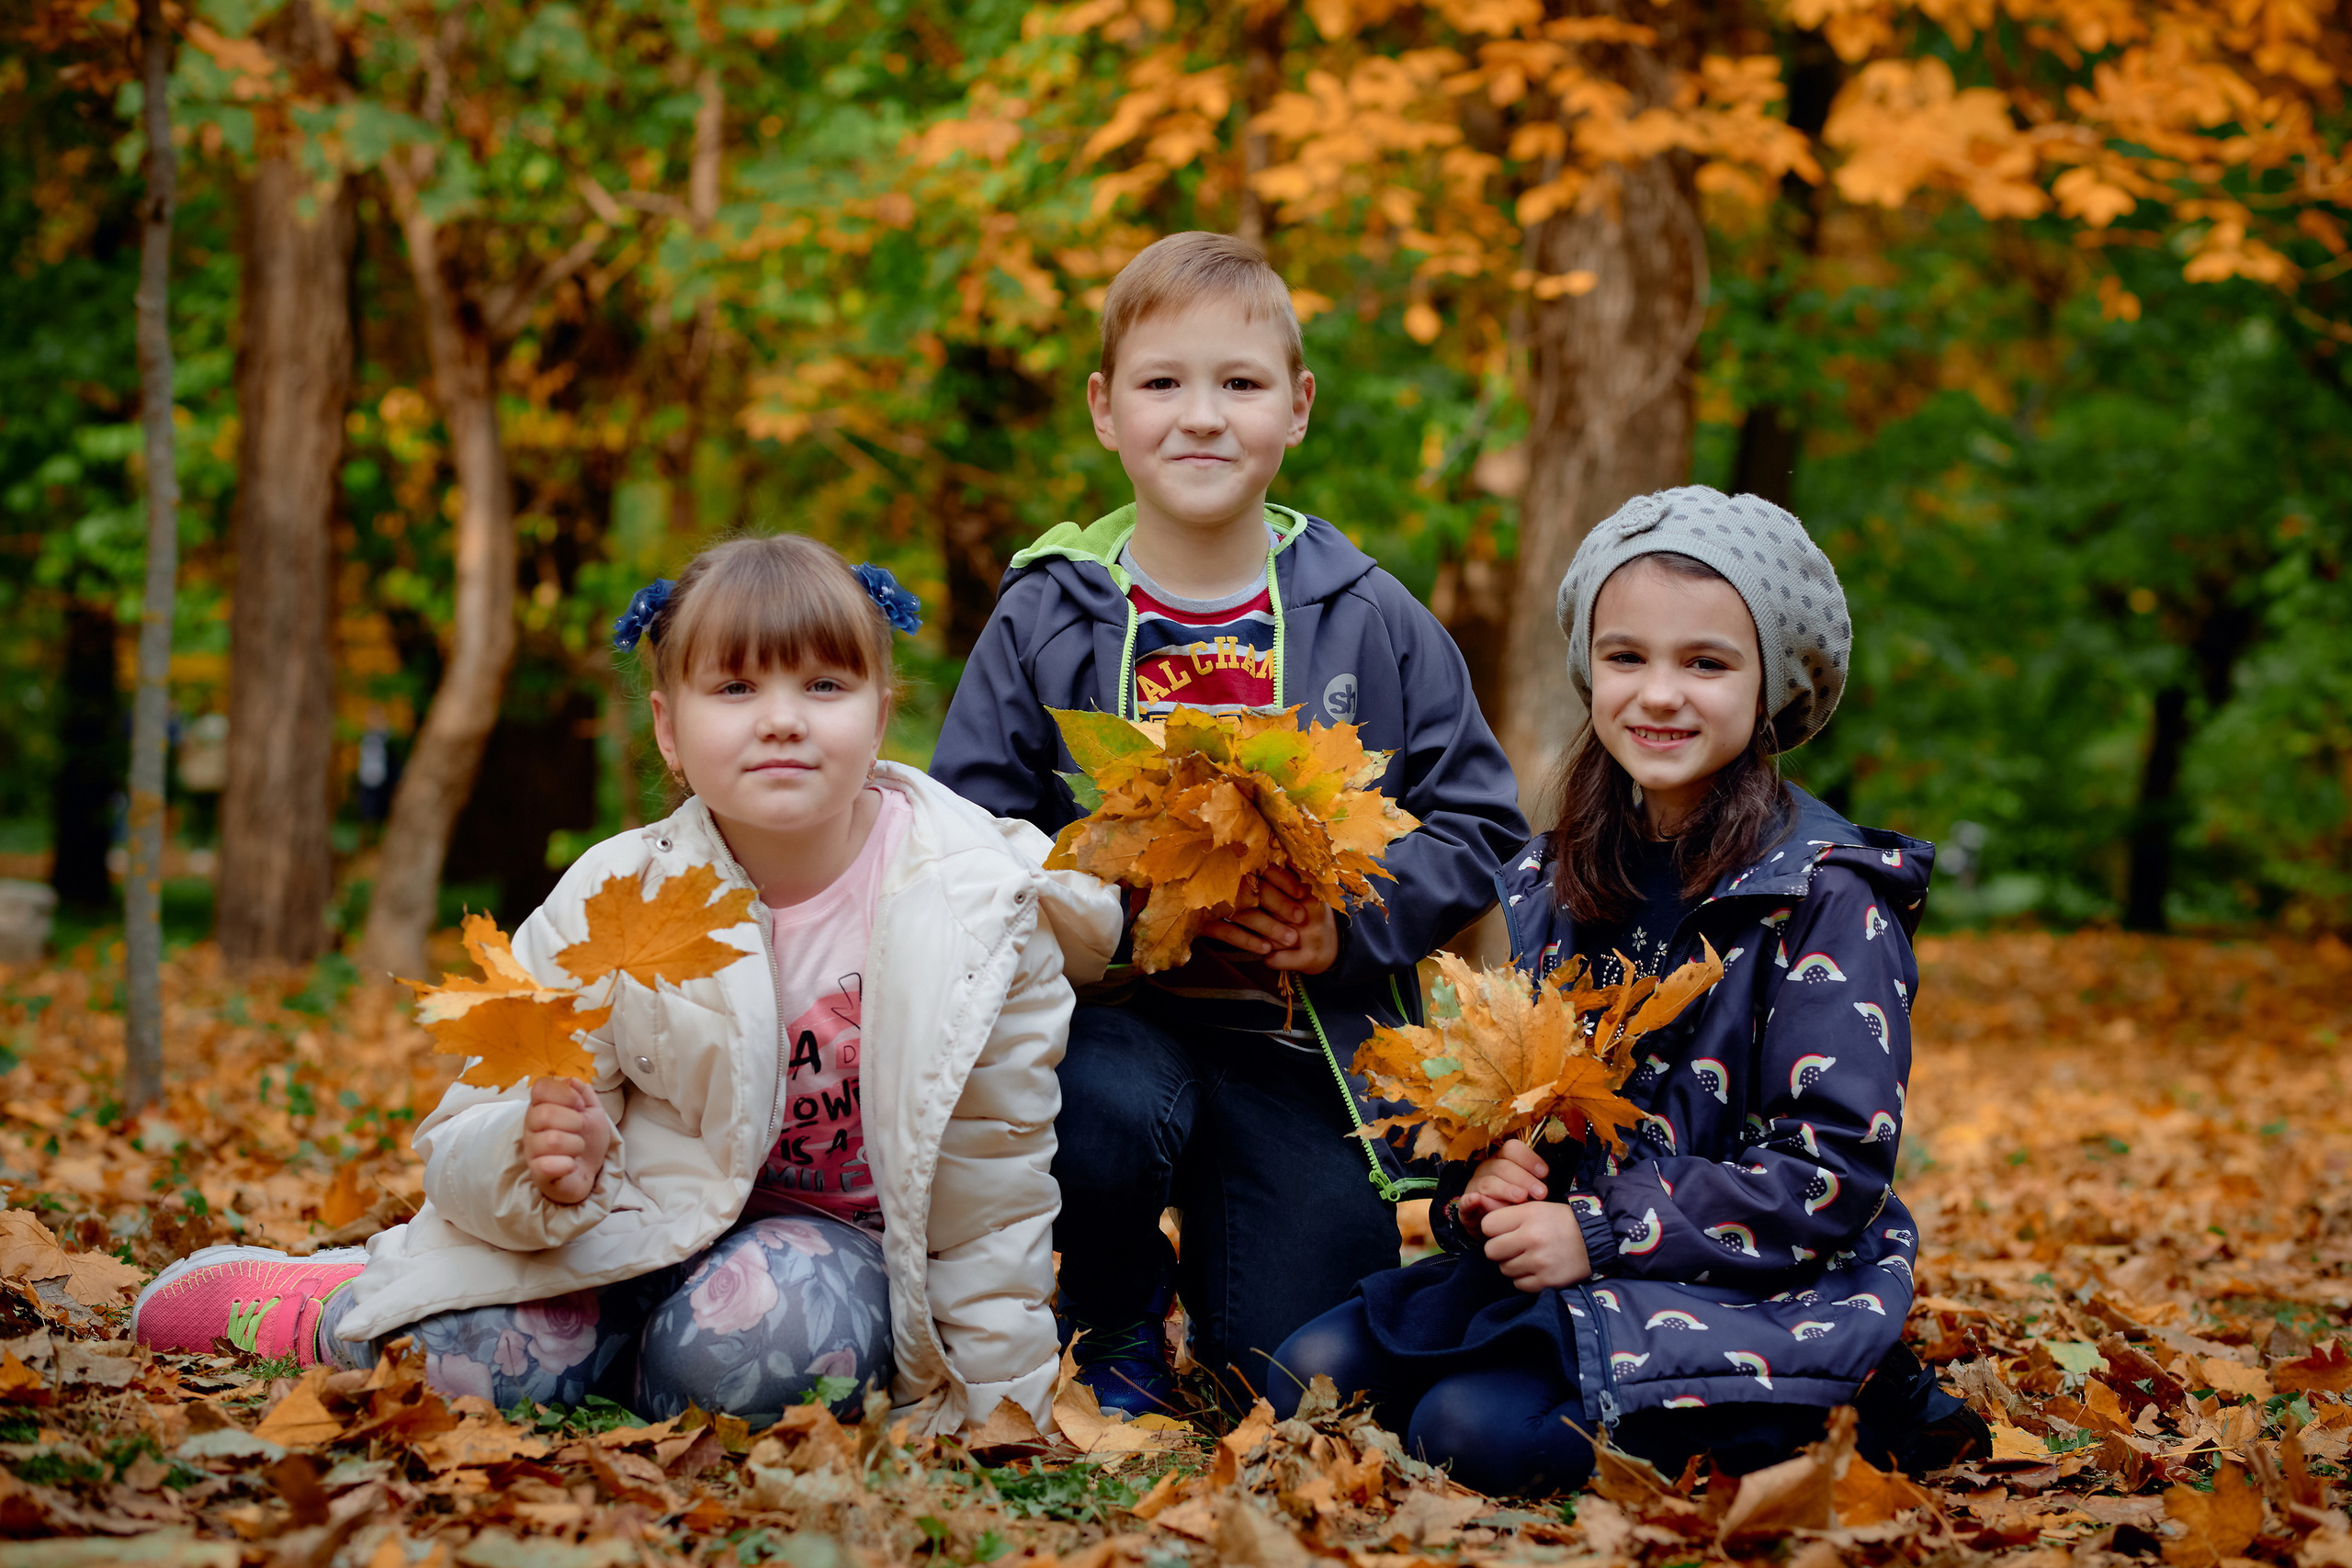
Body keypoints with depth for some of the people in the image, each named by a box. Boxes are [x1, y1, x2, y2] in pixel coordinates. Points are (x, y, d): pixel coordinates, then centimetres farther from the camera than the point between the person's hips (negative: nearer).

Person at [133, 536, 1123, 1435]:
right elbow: (464, 1142, -12)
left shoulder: (978, 904, -17)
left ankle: (627, 1375, 2)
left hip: (845, 1238, -1)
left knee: (758, 1338, -34)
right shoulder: (606, 905, -14)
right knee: (484, 1360, -24)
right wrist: (536, 1157, -36)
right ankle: (345, 1312, 13)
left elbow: (994, 1169, -8)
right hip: (661, 1214, 1)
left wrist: (987, 1393, -6)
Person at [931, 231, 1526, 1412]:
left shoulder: (1372, 624, 0)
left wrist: (1355, 919, -14)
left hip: (1308, 1042, 1)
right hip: (1115, 1013, -1)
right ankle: (1115, 1337, -1)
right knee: (1112, 1110, -36)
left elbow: (1479, 824, 4)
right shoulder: (1046, 619, -2)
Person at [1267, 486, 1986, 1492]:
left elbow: (1835, 1174, -15)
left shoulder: (1827, 897, -10)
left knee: (1477, 1429, -28)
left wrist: (1601, 1231, -19)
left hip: (1763, 1291, -7)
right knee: (1316, 1372, -11)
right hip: (1567, 1263, 7)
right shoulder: (1553, 881, 10)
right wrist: (1484, 1177, -6)